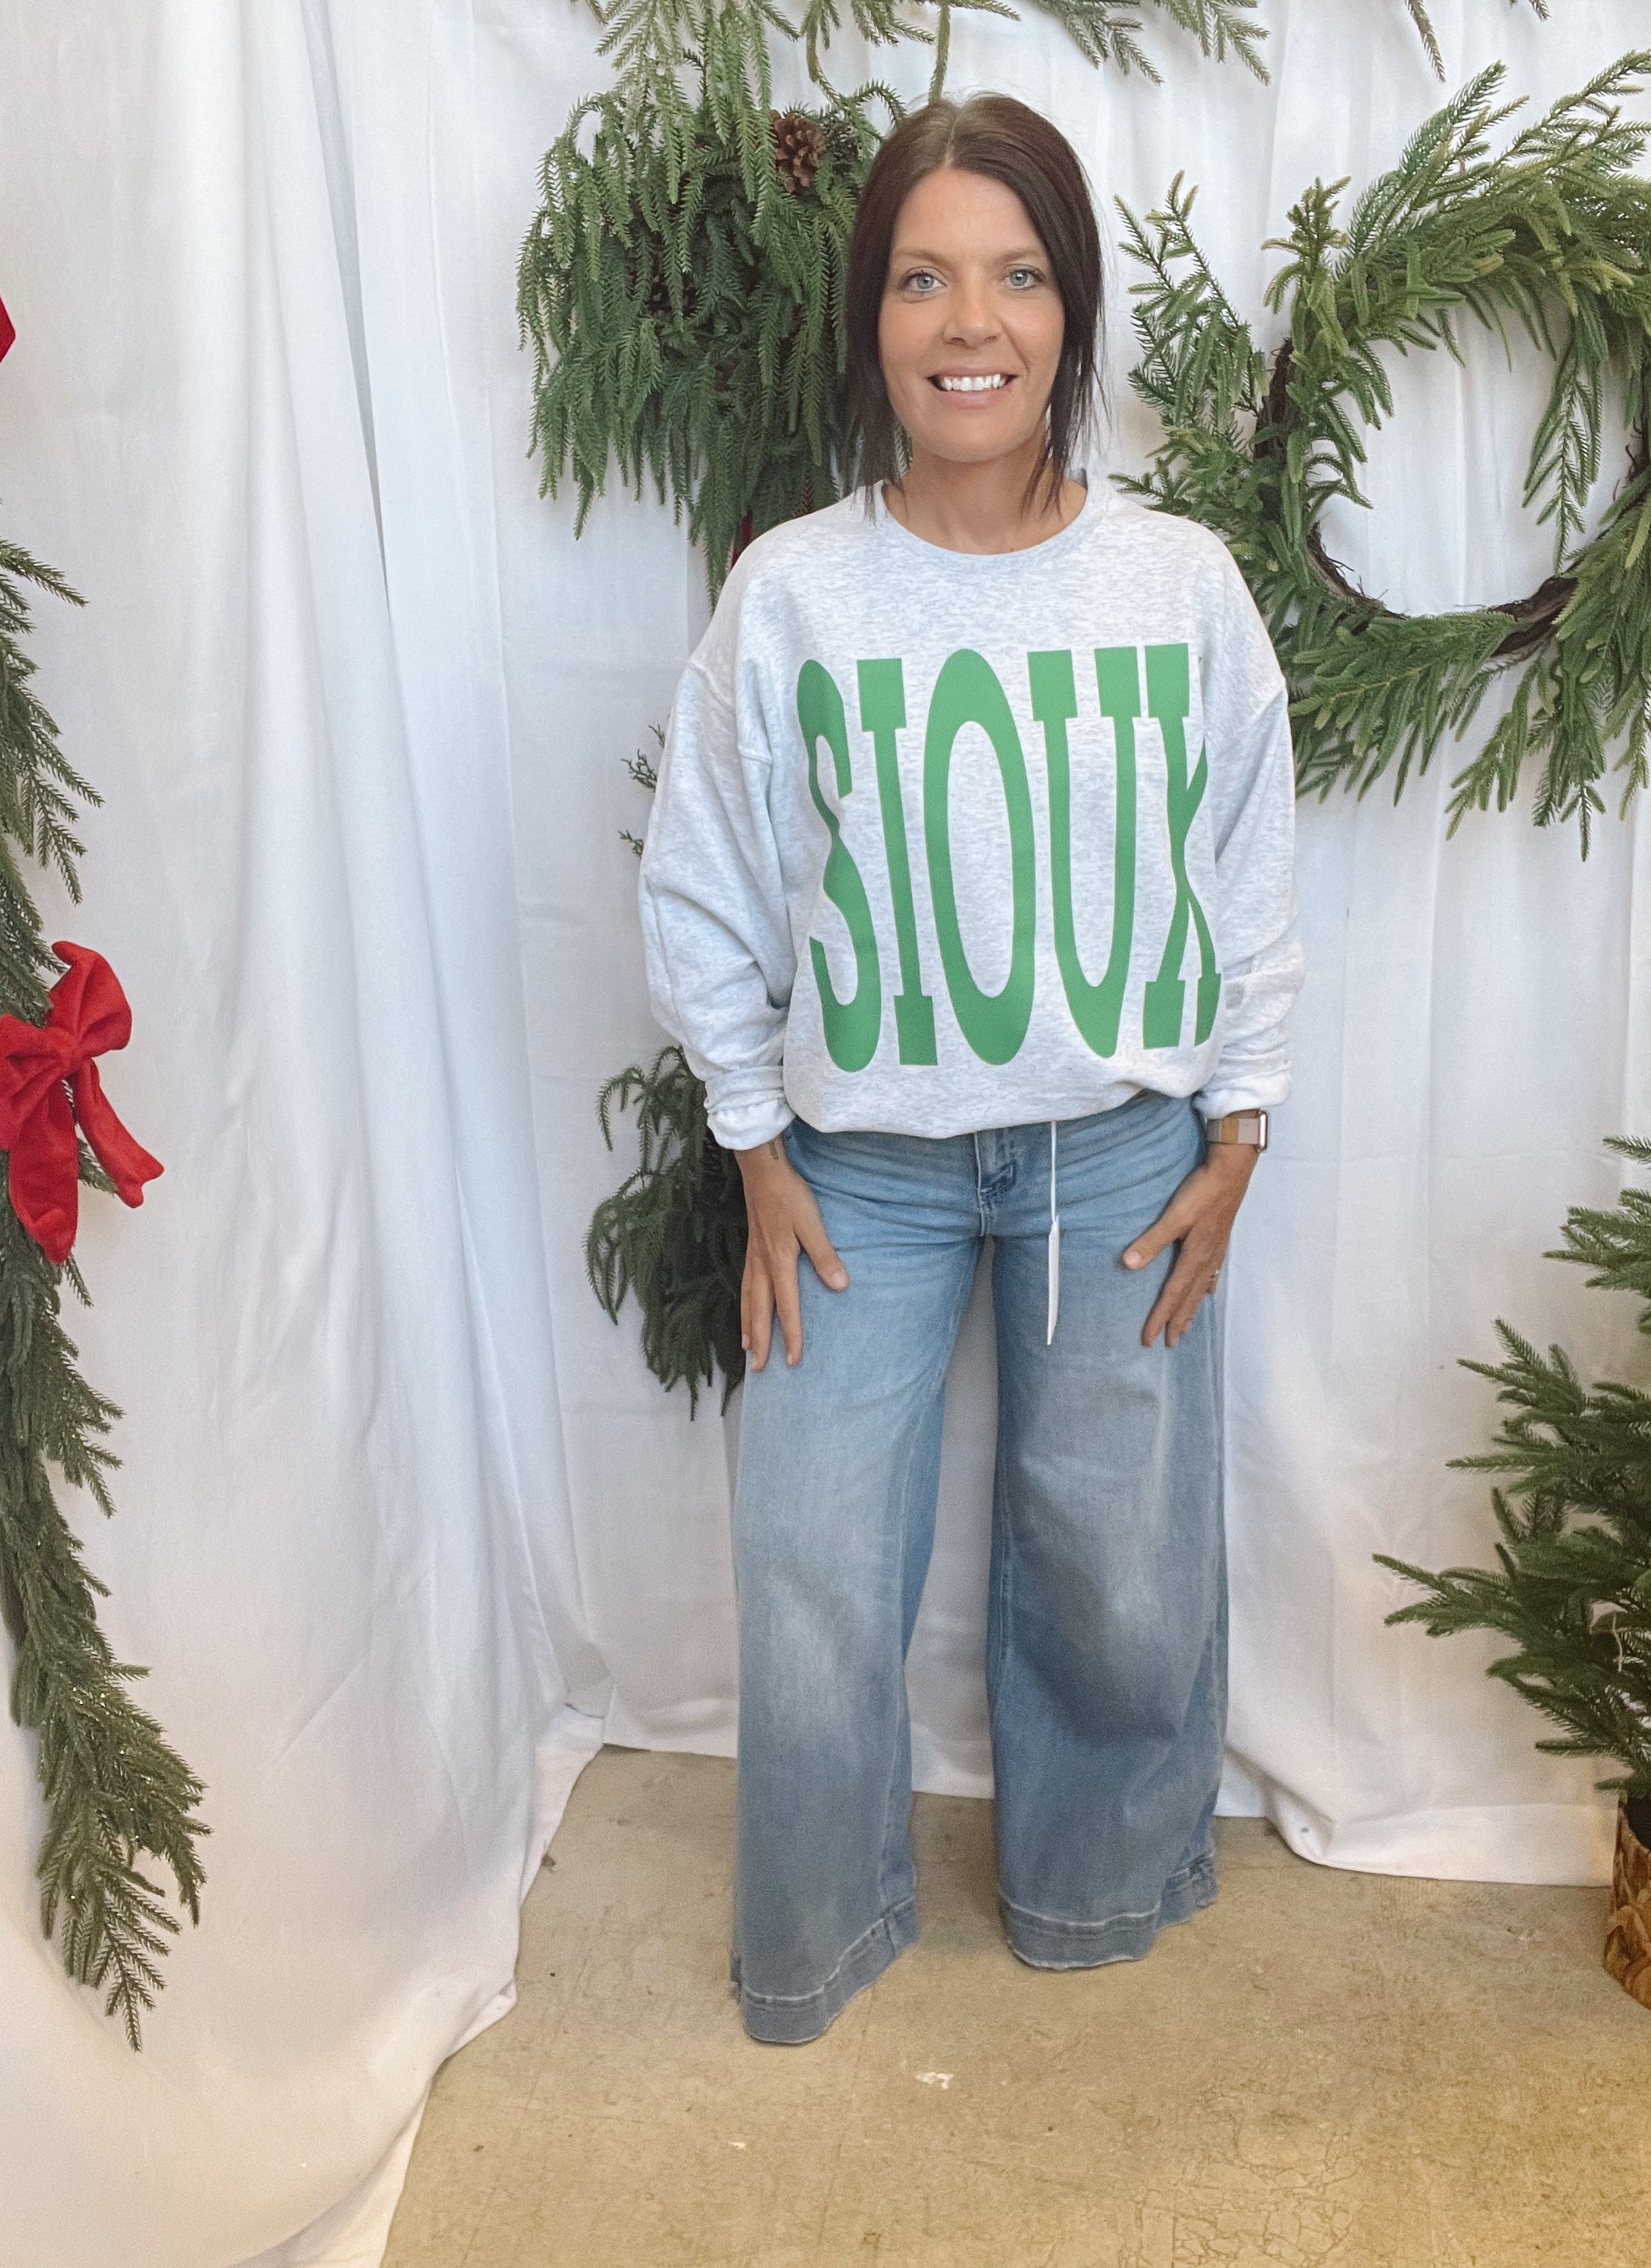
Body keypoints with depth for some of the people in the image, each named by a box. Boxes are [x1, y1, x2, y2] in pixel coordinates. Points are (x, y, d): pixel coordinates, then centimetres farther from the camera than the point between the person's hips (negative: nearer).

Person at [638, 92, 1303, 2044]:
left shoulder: (1183, 586, -7)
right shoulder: (790, 594, -10)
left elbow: (1251, 881, 2)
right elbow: (701, 892, -2)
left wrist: (1231, 1145, 1)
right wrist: (760, 1158, -2)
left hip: (1123, 1153, 1)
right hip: (864, 1161, 0)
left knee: (1122, 1567, 14)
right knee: (815, 1576, 6)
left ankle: (1097, 1884, 45)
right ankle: (817, 1932, 37)